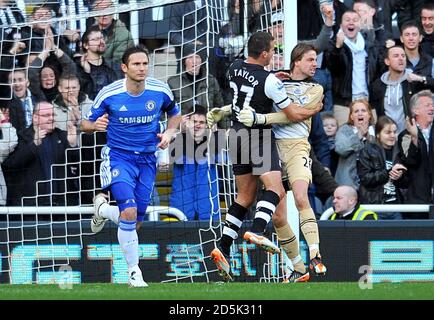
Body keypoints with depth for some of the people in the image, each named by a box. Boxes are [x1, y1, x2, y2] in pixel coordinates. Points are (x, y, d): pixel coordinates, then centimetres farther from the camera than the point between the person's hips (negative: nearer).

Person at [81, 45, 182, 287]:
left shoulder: (161, 91, -6)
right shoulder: (108, 94, -12)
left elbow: (175, 113, 14)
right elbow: (86, 124, -1)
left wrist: (169, 133, -6)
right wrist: (95, 125, -25)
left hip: (147, 159, 3)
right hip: (119, 156, -3)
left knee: (136, 222, 6)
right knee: (129, 212, -22)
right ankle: (134, 271, -8)